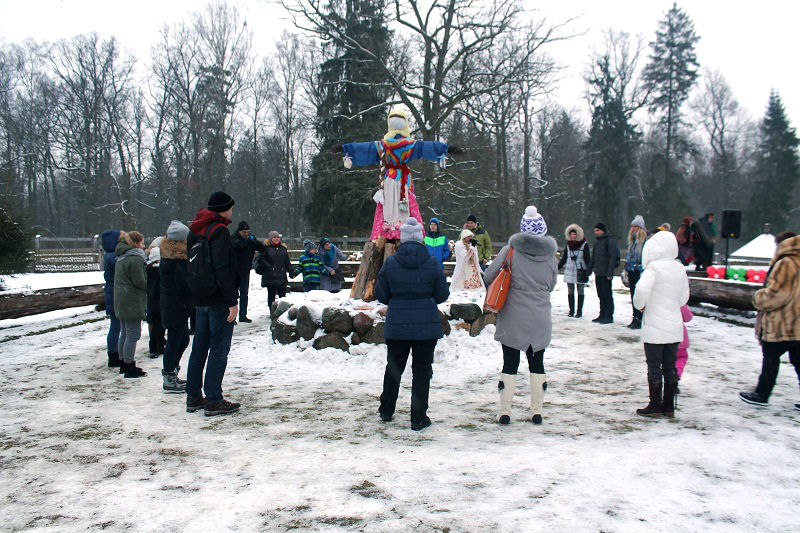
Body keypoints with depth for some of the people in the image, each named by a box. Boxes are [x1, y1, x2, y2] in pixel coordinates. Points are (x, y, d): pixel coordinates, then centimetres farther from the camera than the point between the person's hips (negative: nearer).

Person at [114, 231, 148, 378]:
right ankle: (129, 366, -5)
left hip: (121, 302, 10)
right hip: (132, 303, -10)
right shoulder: (135, 258, -15)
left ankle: (124, 363, 24)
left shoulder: (121, 258, 16)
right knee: (133, 334, -6)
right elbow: (140, 281, -18)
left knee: (125, 333, 16)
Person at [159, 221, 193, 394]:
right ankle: (169, 380, 5)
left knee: (183, 340, 19)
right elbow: (183, 285, -22)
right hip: (178, 306, -10)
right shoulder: (179, 258, -19)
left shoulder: (167, 255, 11)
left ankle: (170, 374, 27)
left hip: (168, 303, 10)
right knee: (174, 342, -2)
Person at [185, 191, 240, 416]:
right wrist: (232, 301, -18)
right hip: (218, 299, -9)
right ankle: (213, 400, -3)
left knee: (199, 347, 14)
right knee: (219, 348, -4)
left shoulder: (195, 230, 15)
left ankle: (193, 397, 19)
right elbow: (223, 269, -19)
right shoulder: (219, 231, -13)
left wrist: (196, 294, 21)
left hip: (200, 299, 9)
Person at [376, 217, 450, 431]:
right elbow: (442, 295, -1)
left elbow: (381, 295, 1)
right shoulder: (433, 264, -7)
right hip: (427, 326, -1)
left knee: (393, 367, 18)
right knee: (422, 371, 6)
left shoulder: (390, 263, -5)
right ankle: (418, 418, 9)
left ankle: (386, 411, 31)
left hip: (396, 325, 2)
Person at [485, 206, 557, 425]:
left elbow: (489, 276, -7)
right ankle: (537, 411, 17)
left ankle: (504, 412, 8)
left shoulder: (510, 251, -9)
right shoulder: (550, 256, 0)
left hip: (513, 318, -2)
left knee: (510, 364, 6)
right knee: (537, 363, 13)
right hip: (540, 320, 2)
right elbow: (551, 286, 10)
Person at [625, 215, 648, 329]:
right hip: (631, 271, 8)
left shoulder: (645, 240, -8)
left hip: (639, 272, -8)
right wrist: (626, 269, 19)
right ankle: (635, 318, 17)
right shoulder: (632, 240, 17)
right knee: (633, 294, 10)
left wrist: (643, 269, -17)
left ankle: (639, 320, -5)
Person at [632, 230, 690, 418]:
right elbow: (684, 297, 14)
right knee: (670, 366, 12)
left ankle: (655, 406, 7)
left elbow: (642, 288, -28)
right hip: (675, 326, 6)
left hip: (655, 327, -6)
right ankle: (669, 406, 18)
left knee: (654, 367, 2)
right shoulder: (680, 268, 6)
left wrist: (640, 304, -10)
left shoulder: (654, 267, -14)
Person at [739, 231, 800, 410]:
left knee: (770, 359, 4)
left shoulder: (786, 264, -17)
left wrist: (758, 297, -5)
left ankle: (762, 394, 13)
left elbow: (777, 294, -22)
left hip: (780, 326, -8)